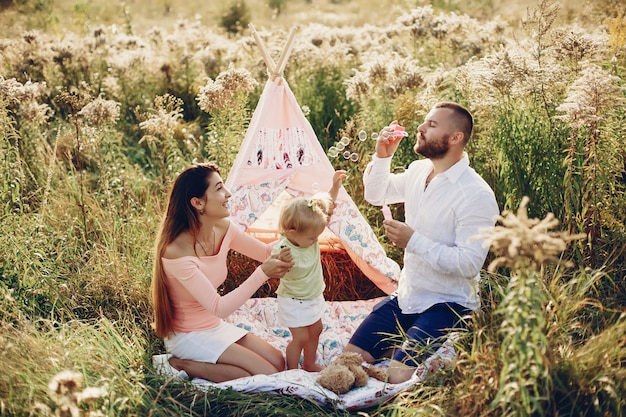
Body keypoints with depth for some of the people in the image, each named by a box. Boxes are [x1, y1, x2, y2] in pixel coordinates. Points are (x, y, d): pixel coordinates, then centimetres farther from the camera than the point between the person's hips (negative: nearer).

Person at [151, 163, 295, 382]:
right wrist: (262, 274, -34)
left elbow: (268, 252, 2)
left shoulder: (223, 229, -8)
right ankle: (186, 365, -4)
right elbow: (219, 308, -29)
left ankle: (196, 363, 8)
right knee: (268, 374, -13)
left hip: (216, 326, 8)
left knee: (278, 362, 3)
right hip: (188, 337, -8)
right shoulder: (176, 251, -30)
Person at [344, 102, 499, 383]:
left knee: (398, 377, -23)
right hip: (406, 296, 8)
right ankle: (410, 345, 20)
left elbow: (469, 264, -26)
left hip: (447, 305, -7)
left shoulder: (476, 195, -22)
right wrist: (382, 156, 1)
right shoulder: (418, 170, 3)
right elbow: (375, 195, 19)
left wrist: (413, 241, -24)